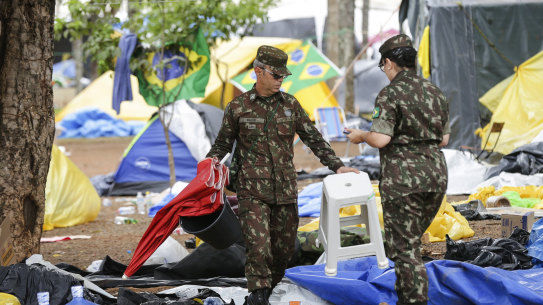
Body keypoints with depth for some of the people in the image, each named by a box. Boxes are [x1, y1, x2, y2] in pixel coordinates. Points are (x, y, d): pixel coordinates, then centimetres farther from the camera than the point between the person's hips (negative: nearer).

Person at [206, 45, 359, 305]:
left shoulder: (290, 104, 8)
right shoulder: (238, 107, 1)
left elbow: (313, 139, 11)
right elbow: (223, 143, 9)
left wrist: (337, 166, 4)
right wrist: (213, 160, -12)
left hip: (285, 190, 3)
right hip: (252, 190, -3)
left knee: (284, 249, 7)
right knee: (258, 246, -16)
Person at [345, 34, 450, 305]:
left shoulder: (390, 95, -11)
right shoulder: (436, 93, 9)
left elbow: (380, 139, -19)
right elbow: (444, 139, 14)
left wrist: (360, 136, 1)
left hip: (403, 179, -7)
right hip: (436, 174, 7)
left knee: (404, 246, 0)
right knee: (410, 240, 21)